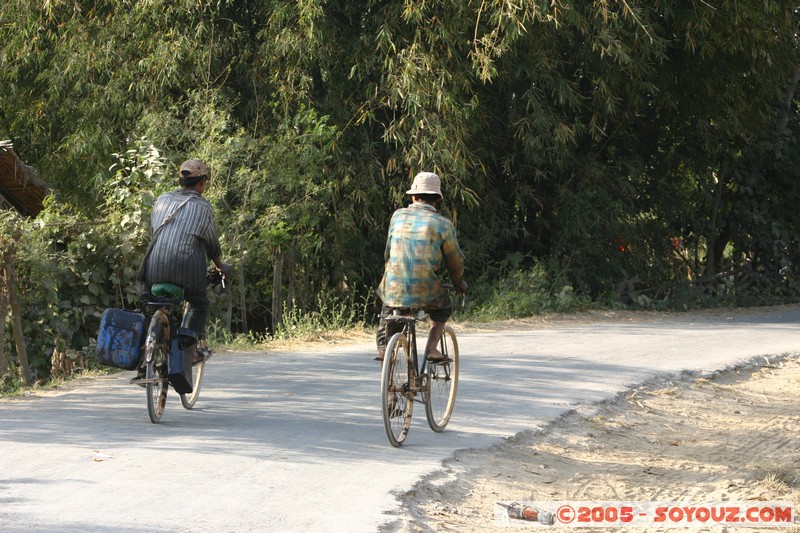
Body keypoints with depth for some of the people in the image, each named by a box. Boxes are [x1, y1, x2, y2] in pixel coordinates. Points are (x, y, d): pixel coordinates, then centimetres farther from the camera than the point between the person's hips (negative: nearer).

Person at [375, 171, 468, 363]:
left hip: (393, 289, 3)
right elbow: (454, 260, 7)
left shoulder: (398, 216, 7)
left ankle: (383, 346, 14)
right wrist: (459, 283, 27)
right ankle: (431, 348, 11)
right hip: (425, 291, -2)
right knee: (443, 308, 28)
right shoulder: (443, 224, -3)